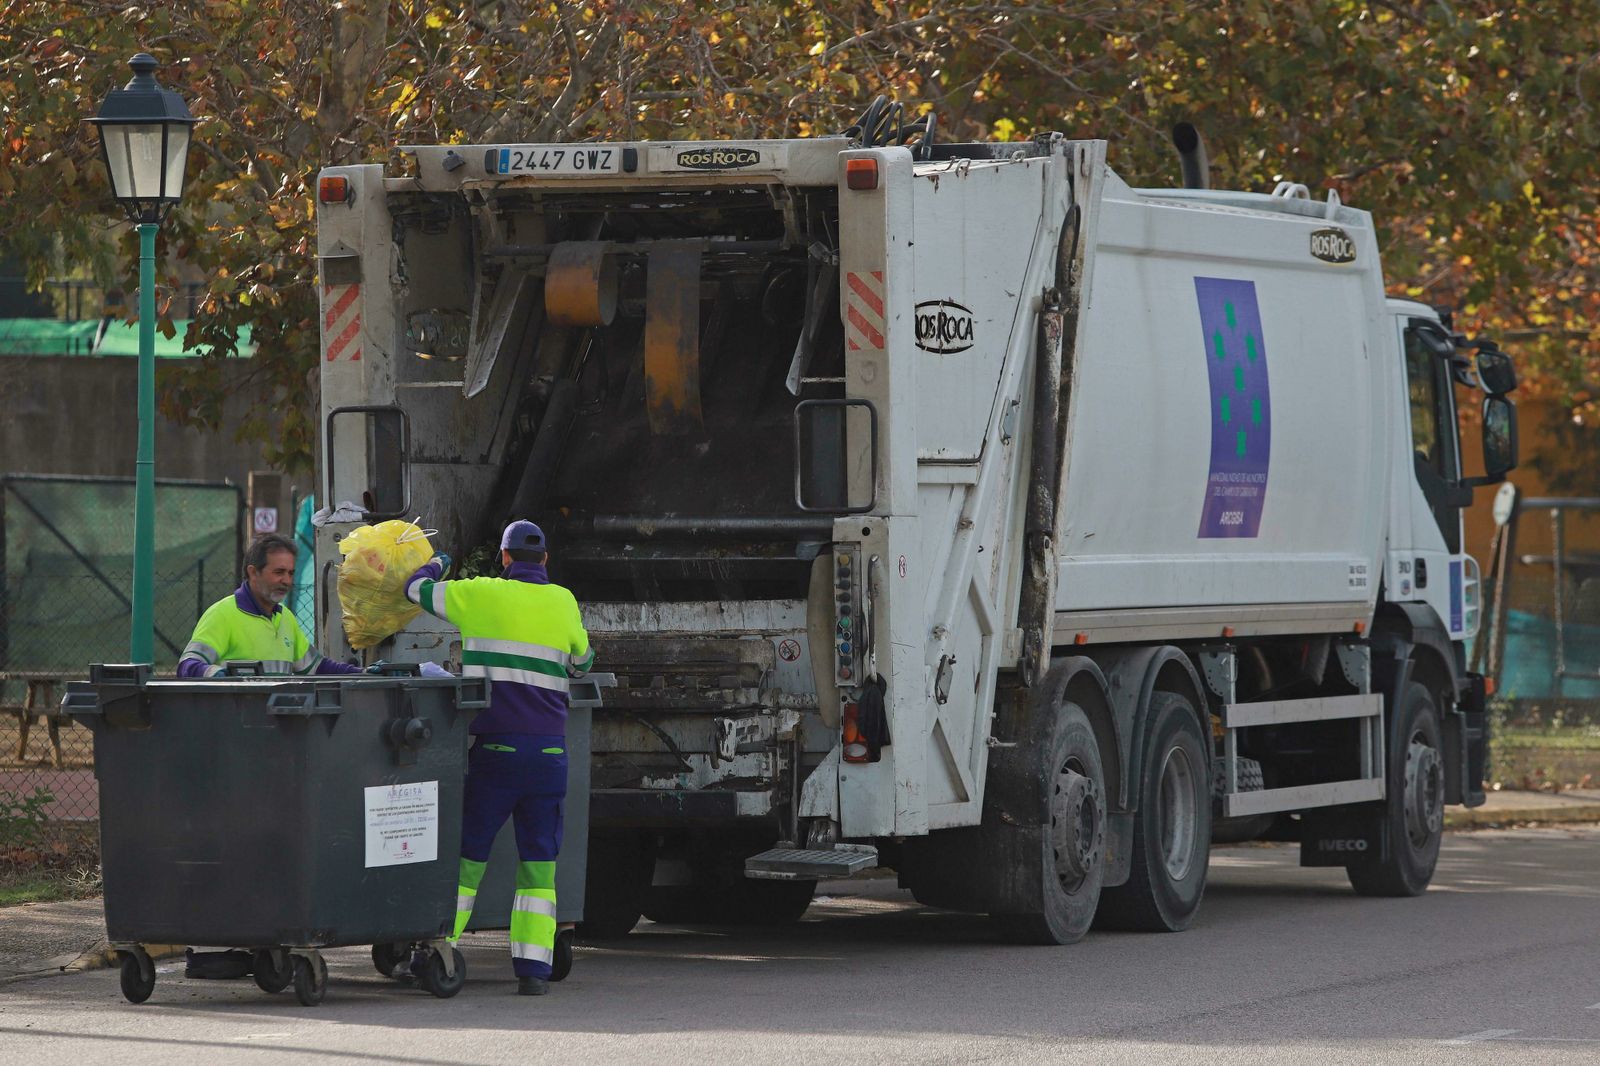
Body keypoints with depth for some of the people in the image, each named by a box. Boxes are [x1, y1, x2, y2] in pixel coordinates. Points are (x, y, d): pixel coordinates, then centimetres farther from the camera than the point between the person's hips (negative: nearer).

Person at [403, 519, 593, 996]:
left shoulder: (483, 596, 0)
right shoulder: (563, 602, 7)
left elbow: (417, 589, 16)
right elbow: (582, 662, 24)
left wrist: (437, 564, 38)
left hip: (496, 747, -2)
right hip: (549, 750, 2)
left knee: (467, 854, 8)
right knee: (538, 864, 4)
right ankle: (532, 966, -4)